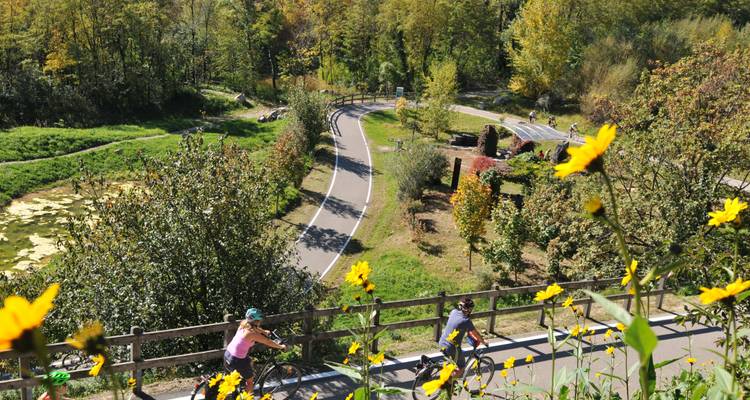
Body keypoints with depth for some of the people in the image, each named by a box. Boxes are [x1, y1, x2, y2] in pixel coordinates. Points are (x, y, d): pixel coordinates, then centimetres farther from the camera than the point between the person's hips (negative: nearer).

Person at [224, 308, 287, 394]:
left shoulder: (244, 324, 0)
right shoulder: (252, 333, -22)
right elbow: (268, 342, -11)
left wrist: (265, 332, 39)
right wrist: (281, 347, 3)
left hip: (228, 353, 8)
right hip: (236, 360, -8)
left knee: (250, 361, 31)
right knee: (250, 379, 14)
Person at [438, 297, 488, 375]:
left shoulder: (454, 312, -1)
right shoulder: (466, 321, -19)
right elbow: (476, 334, -5)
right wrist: (483, 341, 14)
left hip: (442, 343, 7)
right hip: (452, 347, -7)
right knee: (460, 368, 12)